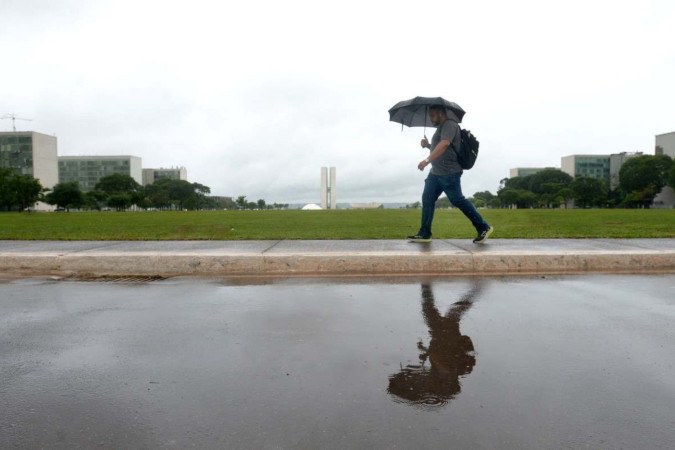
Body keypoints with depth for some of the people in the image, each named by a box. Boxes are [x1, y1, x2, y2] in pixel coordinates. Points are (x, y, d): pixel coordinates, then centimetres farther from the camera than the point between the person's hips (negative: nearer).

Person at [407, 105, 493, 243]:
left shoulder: (449, 124, -11)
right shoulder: (441, 127, 22)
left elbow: (444, 144, -28)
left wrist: (427, 160, -35)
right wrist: (428, 145, 12)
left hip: (449, 173, -10)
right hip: (436, 172, 10)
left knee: (457, 200, -8)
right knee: (427, 199, 4)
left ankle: (483, 228, 2)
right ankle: (424, 234, 6)